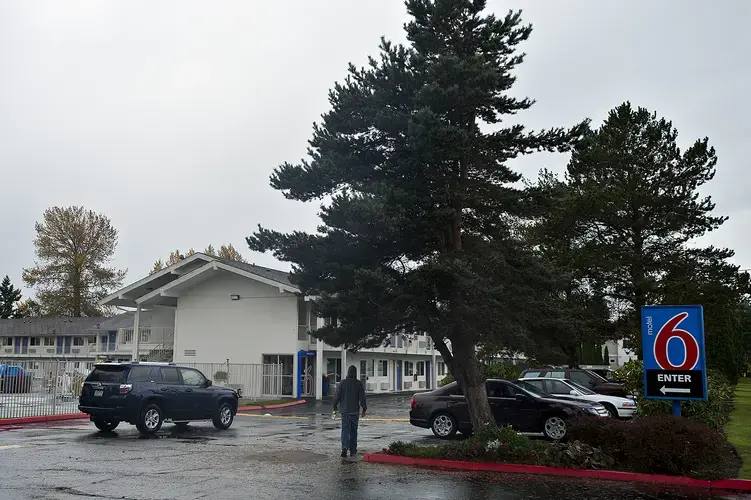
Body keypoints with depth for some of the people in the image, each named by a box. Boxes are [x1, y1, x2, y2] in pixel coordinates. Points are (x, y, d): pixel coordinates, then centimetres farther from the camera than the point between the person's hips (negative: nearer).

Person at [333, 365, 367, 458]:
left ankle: (344, 448, -20)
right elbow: (362, 398, -6)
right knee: (353, 431, 13)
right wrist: (364, 409, 3)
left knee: (345, 430, 0)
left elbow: (337, 396, -2)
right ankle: (352, 450, 18)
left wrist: (335, 406, 11)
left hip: (345, 411, 0)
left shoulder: (343, 382, -5)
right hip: (355, 411, 0)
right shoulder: (359, 384, -5)